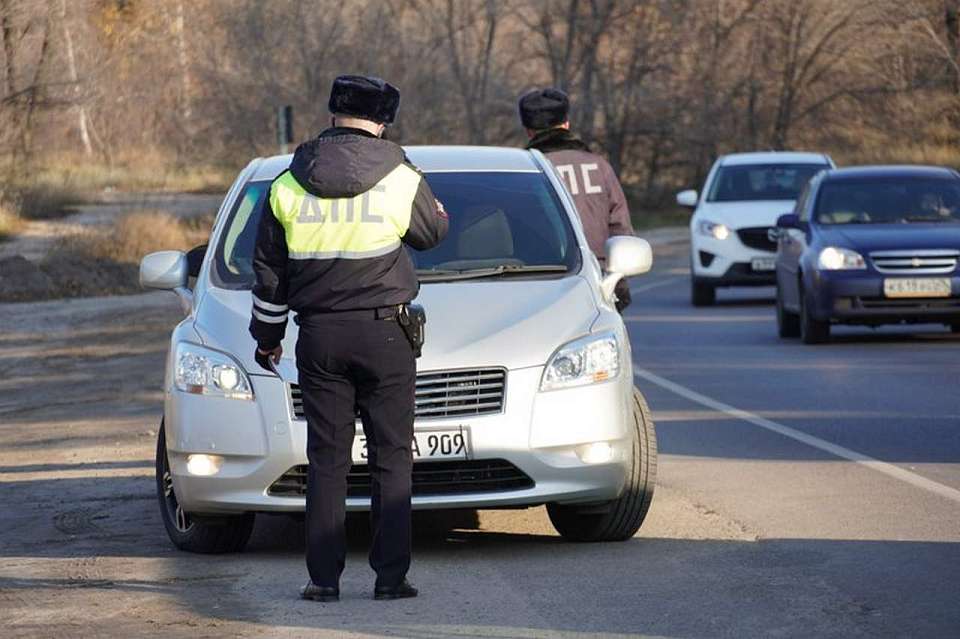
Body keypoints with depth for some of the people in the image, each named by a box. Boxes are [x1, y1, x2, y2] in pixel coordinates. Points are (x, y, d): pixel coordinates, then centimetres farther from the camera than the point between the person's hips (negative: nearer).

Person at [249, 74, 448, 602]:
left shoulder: (287, 186, 3)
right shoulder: (399, 180, -6)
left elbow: (268, 271, 10)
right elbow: (433, 233, 12)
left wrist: (266, 335, 21)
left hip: (319, 336, 2)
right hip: (384, 331, -2)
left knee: (326, 459, 6)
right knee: (391, 458, 3)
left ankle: (323, 577, 3)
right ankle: (390, 574, -1)